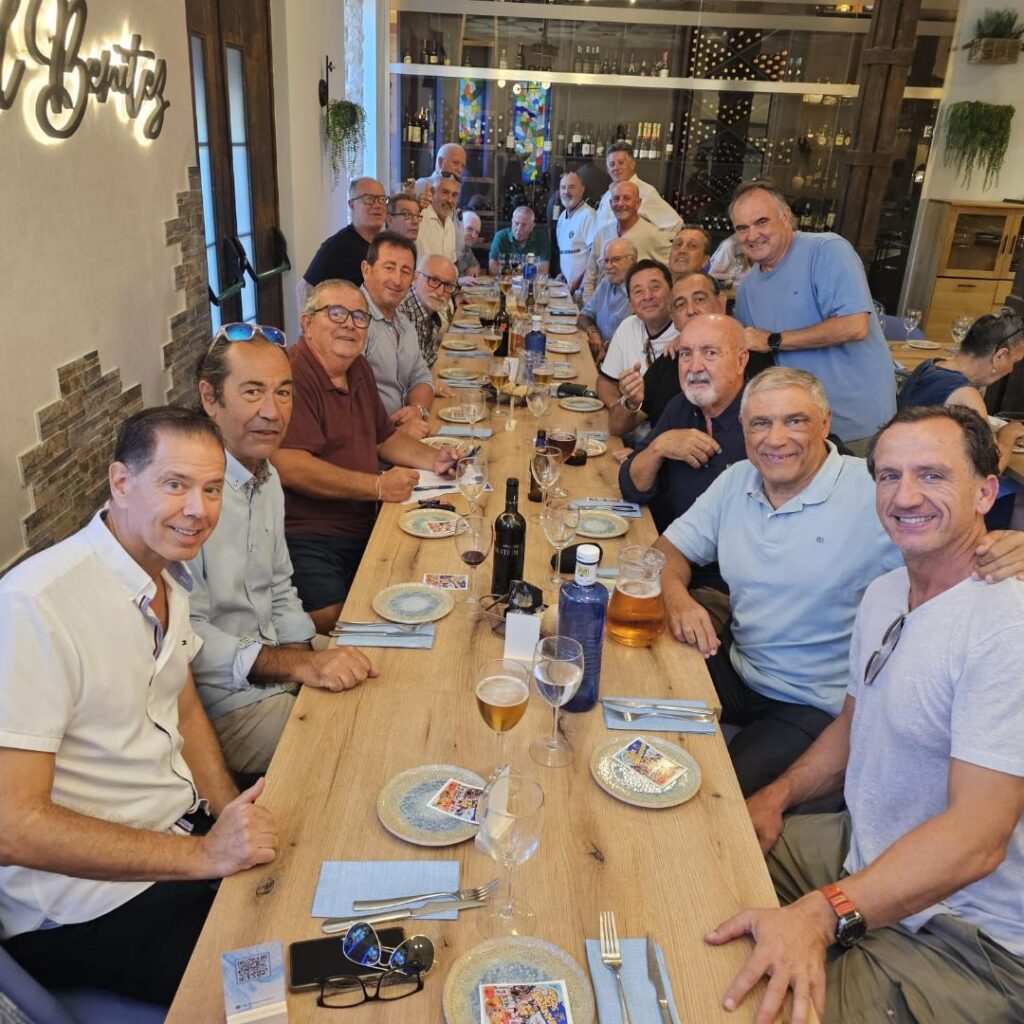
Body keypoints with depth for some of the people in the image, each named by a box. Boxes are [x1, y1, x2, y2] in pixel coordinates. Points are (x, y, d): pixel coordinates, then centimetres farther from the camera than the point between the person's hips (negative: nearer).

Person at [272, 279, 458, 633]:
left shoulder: (358, 369, 14)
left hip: (361, 529, 9)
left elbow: (383, 436, 26)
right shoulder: (292, 375, -17)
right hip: (305, 537, -9)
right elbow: (290, 467, -26)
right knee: (329, 619, -26)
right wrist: (378, 486, -21)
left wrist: (432, 459, 7)